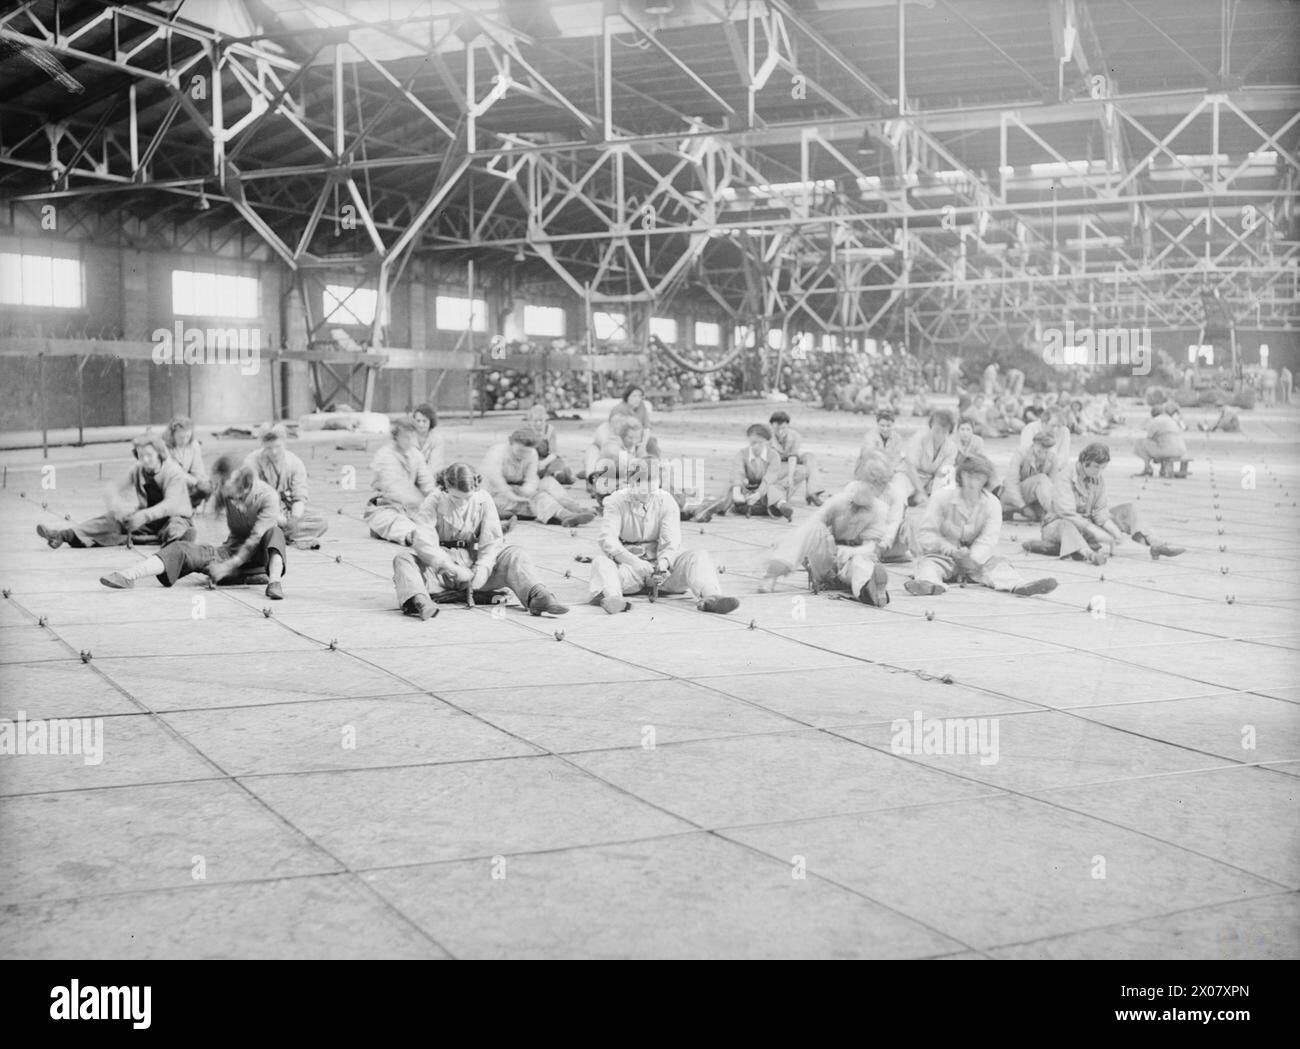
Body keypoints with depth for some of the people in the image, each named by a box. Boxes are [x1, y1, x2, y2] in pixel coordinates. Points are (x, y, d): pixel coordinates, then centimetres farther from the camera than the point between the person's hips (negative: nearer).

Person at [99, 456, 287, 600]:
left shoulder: (268, 497, -22)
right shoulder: (226, 493, -7)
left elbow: (255, 539, -25)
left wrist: (228, 565, -29)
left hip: (258, 555, -4)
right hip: (232, 549, 4)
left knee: (275, 533, -36)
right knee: (183, 549, -17)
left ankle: (275, 582, -54)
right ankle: (127, 576, -31)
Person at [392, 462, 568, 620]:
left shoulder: (484, 500, -2)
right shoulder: (433, 501, -10)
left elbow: (492, 542, -5)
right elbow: (423, 540, -22)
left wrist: (481, 570, -24)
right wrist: (451, 568, -33)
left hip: (472, 559, 2)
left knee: (514, 555, -20)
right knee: (403, 559, -31)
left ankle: (537, 597, -45)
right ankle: (419, 601, -61)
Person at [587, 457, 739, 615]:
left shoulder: (667, 501, 1)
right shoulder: (617, 501, -5)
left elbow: (671, 541, -8)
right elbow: (607, 539, -19)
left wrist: (663, 562, -32)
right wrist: (634, 562, -35)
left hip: (659, 562, 2)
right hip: (628, 566, -2)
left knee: (700, 556, -22)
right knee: (600, 561, -33)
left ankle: (710, 597, -52)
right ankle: (611, 597, -65)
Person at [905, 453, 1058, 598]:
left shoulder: (992, 504, -2)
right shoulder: (942, 497, -8)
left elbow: (987, 540, -13)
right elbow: (925, 533, -12)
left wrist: (973, 559, -34)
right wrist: (951, 550, -28)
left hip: (976, 557, 2)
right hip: (942, 555, -2)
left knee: (997, 565, -24)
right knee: (929, 563, -33)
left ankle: (1020, 586, -54)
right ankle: (928, 584, -66)